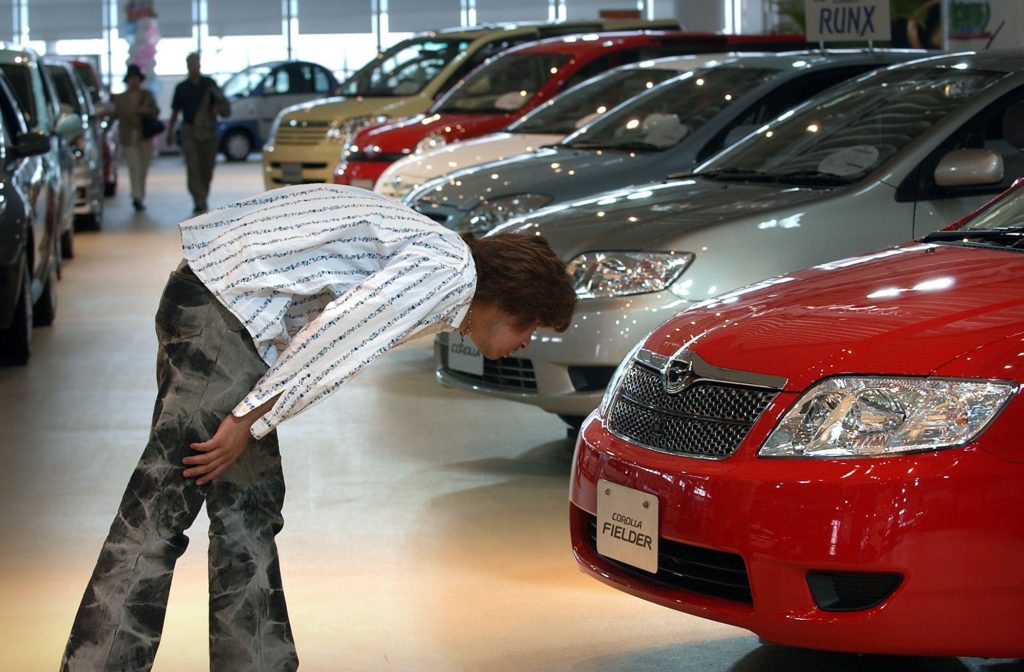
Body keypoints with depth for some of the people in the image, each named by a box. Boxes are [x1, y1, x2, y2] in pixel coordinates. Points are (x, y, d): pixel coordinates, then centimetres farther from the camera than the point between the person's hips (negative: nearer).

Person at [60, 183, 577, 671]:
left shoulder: (437, 258, 21)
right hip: (223, 302, -10)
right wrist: (248, 422, -17)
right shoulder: (451, 268, -10)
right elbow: (337, 330, -19)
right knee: (161, 505, -12)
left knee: (249, 506, 10)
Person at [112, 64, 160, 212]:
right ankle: (137, 197, -23)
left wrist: (147, 110, -11)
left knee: (143, 168, 5)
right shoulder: (120, 98, 8)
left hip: (145, 137, 3)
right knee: (134, 167, -15)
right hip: (129, 137, -2)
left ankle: (140, 198, 16)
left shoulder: (147, 95, 11)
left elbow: (156, 112, 8)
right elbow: (115, 115, 9)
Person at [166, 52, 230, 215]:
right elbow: (175, 111, 13)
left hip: (208, 130, 1)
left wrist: (217, 108, -10)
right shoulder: (181, 87, 8)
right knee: (193, 168, -12)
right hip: (189, 130, -1)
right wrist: (170, 131, 9)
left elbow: (222, 103, 12)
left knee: (207, 168, 5)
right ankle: (199, 203, -17)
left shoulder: (209, 84, 6)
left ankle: (202, 200, 22)